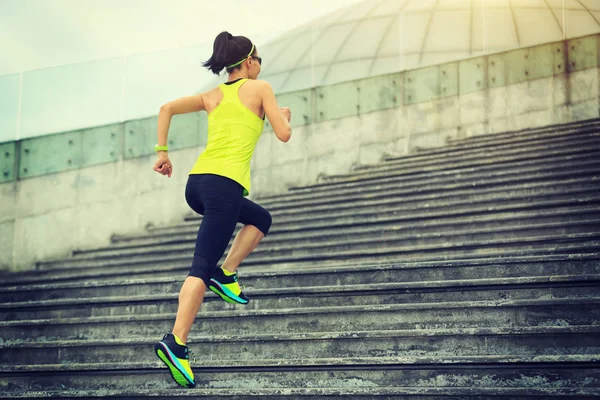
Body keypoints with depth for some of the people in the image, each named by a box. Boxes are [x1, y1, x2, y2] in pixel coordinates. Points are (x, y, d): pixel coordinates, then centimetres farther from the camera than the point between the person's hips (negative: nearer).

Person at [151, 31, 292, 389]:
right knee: (202, 266, -13)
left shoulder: (212, 96, 21)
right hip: (224, 184, -7)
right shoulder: (260, 88, 6)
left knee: (261, 219, 30)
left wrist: (162, 152, 16)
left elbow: (167, 109, 13)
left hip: (196, 183, 7)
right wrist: (285, 116, 25)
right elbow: (284, 134, 4)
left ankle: (226, 275, 15)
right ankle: (175, 343, -21)